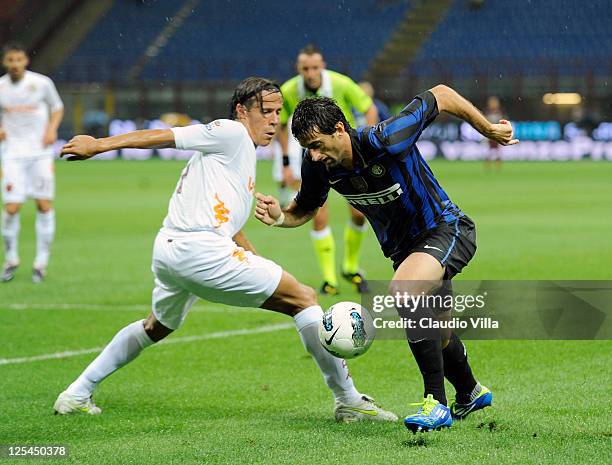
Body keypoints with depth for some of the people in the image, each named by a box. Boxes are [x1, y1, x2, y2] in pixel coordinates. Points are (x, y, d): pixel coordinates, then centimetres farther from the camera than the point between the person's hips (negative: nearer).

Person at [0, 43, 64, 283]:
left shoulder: (42, 83, -2)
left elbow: (57, 107, 13)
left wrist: (52, 128, -4)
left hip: (40, 152, 0)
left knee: (44, 204, -3)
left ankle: (41, 262, 7)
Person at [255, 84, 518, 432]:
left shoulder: (385, 141, -31)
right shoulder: (318, 167, -13)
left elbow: (441, 96, -20)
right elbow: (304, 211, 6)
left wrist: (489, 130, -11)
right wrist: (278, 217, -17)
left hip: (447, 229, -8)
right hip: (402, 246, 8)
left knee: (404, 290, -35)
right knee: (435, 333, 23)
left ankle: (437, 403, -30)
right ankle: (471, 393, 53)